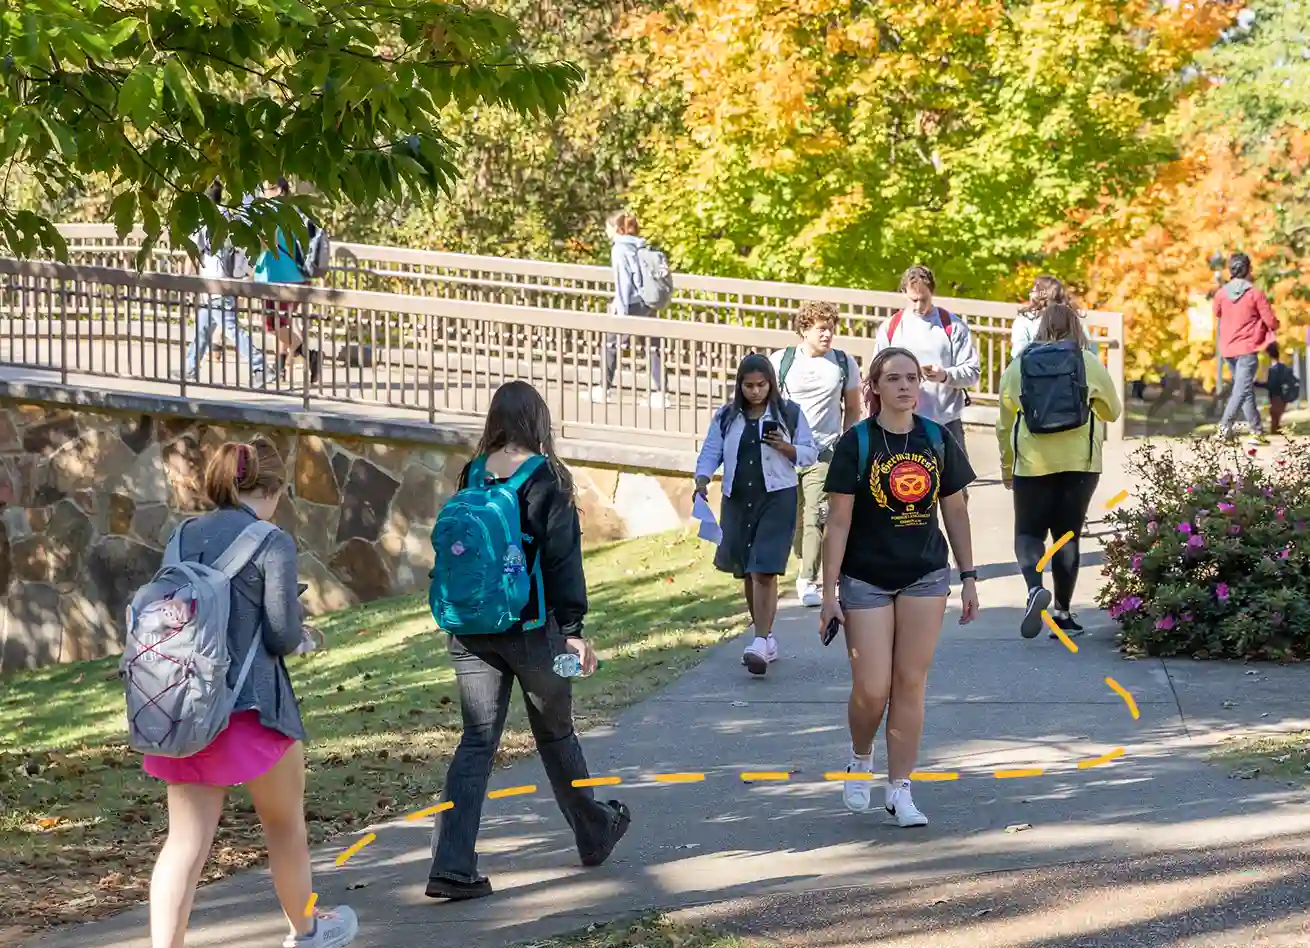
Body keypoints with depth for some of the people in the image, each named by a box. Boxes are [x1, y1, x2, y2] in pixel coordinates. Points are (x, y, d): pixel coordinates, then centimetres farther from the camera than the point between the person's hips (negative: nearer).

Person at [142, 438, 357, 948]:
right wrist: (298, 633, 10)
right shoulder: (272, 543, -11)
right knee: (285, 824, 18)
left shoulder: (183, 536, 7)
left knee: (186, 838, 4)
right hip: (252, 707, -5)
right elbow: (282, 636, -12)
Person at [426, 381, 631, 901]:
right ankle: (596, 833, 34)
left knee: (477, 741, 3)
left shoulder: (471, 477, 4)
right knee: (555, 734, 15)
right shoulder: (547, 479, -8)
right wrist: (573, 629, -8)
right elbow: (563, 557, -11)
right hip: (531, 629, -3)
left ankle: (452, 866, -9)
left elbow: (449, 548, 10)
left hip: (471, 632, 3)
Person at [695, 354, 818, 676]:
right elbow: (711, 452, 7)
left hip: (776, 499, -4)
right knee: (747, 572, 10)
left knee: (764, 571, -14)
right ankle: (763, 636, 24)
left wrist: (785, 448, -15)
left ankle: (761, 642, -19)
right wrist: (703, 479, -12)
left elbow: (811, 454, 4)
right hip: (737, 500, 4)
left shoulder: (789, 414, 1)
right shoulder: (726, 417, 8)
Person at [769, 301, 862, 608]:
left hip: (823, 453, -1)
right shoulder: (781, 360, 2)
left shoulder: (844, 364, 4)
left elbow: (853, 408, 14)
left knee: (815, 515, -10)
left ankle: (808, 580, -5)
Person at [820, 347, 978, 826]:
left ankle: (899, 790, 9)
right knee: (871, 689, -5)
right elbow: (838, 521, -7)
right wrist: (829, 592, -9)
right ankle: (860, 760, 25)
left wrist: (969, 577, 9)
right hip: (866, 582, -3)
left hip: (925, 578, 3)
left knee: (910, 685, 2)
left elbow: (956, 513, 10)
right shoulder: (856, 443, -7)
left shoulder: (938, 440, 2)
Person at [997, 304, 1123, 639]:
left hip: (1032, 462, 0)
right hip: (1080, 462, 0)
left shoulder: (1018, 365, 3)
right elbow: (1113, 411, 14)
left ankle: (1035, 587, -19)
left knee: (1029, 532, 9)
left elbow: (1004, 423, 8)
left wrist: (1007, 467, 21)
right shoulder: (1089, 363, 1)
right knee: (1068, 535, 10)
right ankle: (1063, 612, 10)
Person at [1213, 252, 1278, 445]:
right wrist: (1274, 326, 15)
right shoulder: (1255, 293, -11)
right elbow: (1271, 322, -7)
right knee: (1242, 389, -7)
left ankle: (1256, 429, 13)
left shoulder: (1221, 294, 0)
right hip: (1248, 348, -5)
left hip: (1228, 348, 5)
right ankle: (1225, 426, -22)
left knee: (1244, 388, 14)